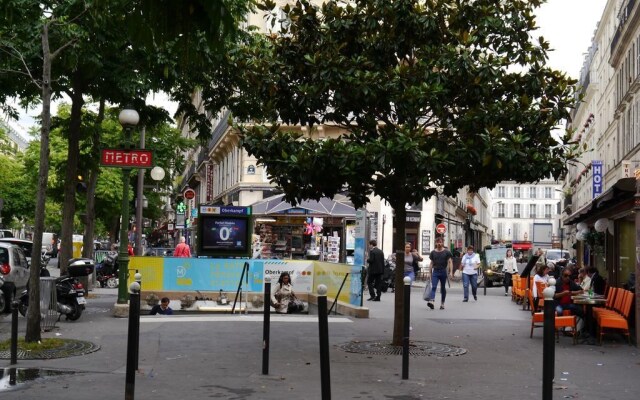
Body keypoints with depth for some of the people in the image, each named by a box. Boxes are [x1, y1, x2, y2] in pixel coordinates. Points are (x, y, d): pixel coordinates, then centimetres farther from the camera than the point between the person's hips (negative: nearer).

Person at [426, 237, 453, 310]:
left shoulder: (446, 252, 2)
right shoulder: (433, 252, 9)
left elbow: (450, 262, -2)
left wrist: (450, 272, -13)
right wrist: (430, 272, 9)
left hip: (443, 271, -1)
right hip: (435, 271, 1)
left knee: (443, 288, 8)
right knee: (433, 287, -14)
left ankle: (442, 304, 17)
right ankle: (431, 301, -29)